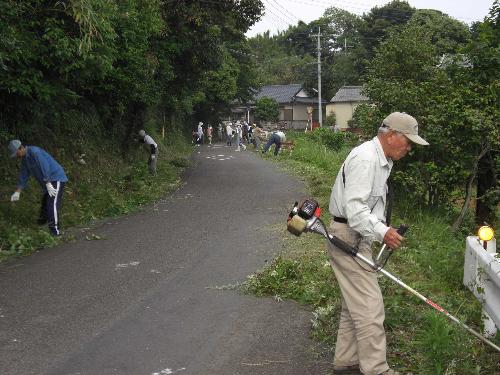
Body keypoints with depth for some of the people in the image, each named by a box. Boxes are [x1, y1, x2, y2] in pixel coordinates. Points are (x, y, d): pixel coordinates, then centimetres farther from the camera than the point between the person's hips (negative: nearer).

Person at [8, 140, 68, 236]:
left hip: (57, 178, -10)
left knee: (52, 203, -19)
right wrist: (17, 192, 12)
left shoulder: (34, 152, -20)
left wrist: (48, 185, -26)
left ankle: (55, 229, -23)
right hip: (49, 181, 10)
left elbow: (45, 168, -26)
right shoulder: (24, 159, 10)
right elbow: (23, 176, 14)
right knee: (45, 201, 21)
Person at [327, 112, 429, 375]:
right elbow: (353, 208, -26)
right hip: (347, 238, -11)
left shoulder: (382, 161, 15)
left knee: (355, 304, 16)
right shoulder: (364, 158, -19)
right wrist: (381, 232, -32)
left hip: (359, 238, 11)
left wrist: (383, 230, 13)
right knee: (370, 307, -9)